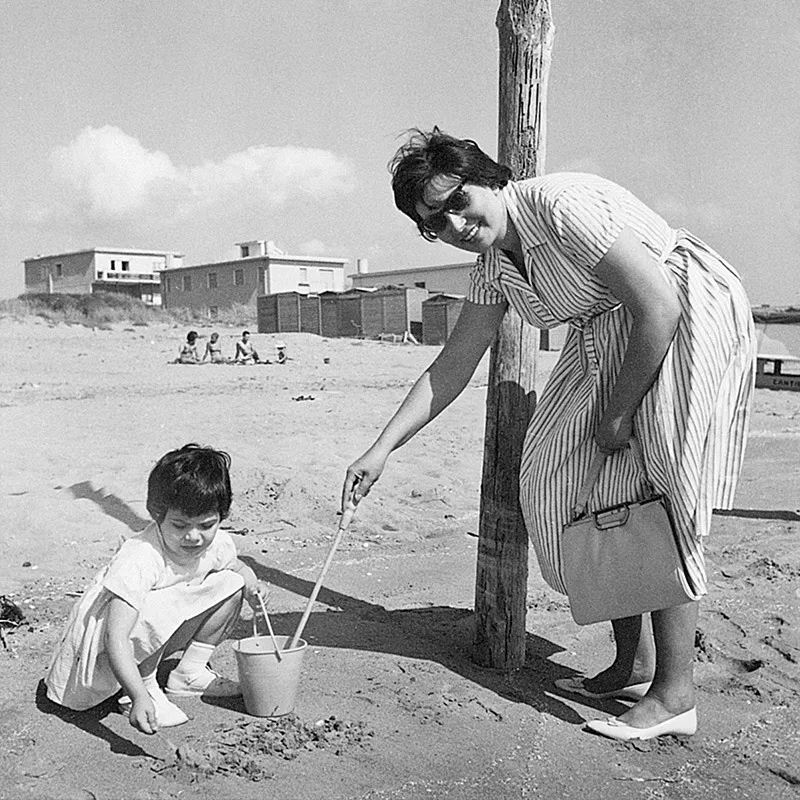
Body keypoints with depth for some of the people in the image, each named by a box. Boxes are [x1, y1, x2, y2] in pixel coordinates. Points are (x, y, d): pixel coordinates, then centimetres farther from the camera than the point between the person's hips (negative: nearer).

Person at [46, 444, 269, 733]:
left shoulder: (218, 543, -14)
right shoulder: (139, 560, -36)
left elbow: (237, 567, 13)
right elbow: (116, 639, -41)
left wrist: (252, 585, -9)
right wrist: (139, 697, -50)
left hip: (161, 634, 7)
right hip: (102, 631, -7)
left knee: (230, 584, -5)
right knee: (154, 615, -39)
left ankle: (189, 673, 8)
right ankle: (146, 688, -10)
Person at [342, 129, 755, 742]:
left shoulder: (566, 204, -24)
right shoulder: (494, 266, 2)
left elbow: (658, 307, -26)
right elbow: (451, 368, 6)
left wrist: (619, 413, -19)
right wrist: (382, 449, 1)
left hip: (692, 319, -8)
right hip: (607, 343, 9)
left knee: (656, 495, -13)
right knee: (573, 479, 2)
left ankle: (674, 694, -2)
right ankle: (633, 665, 13)